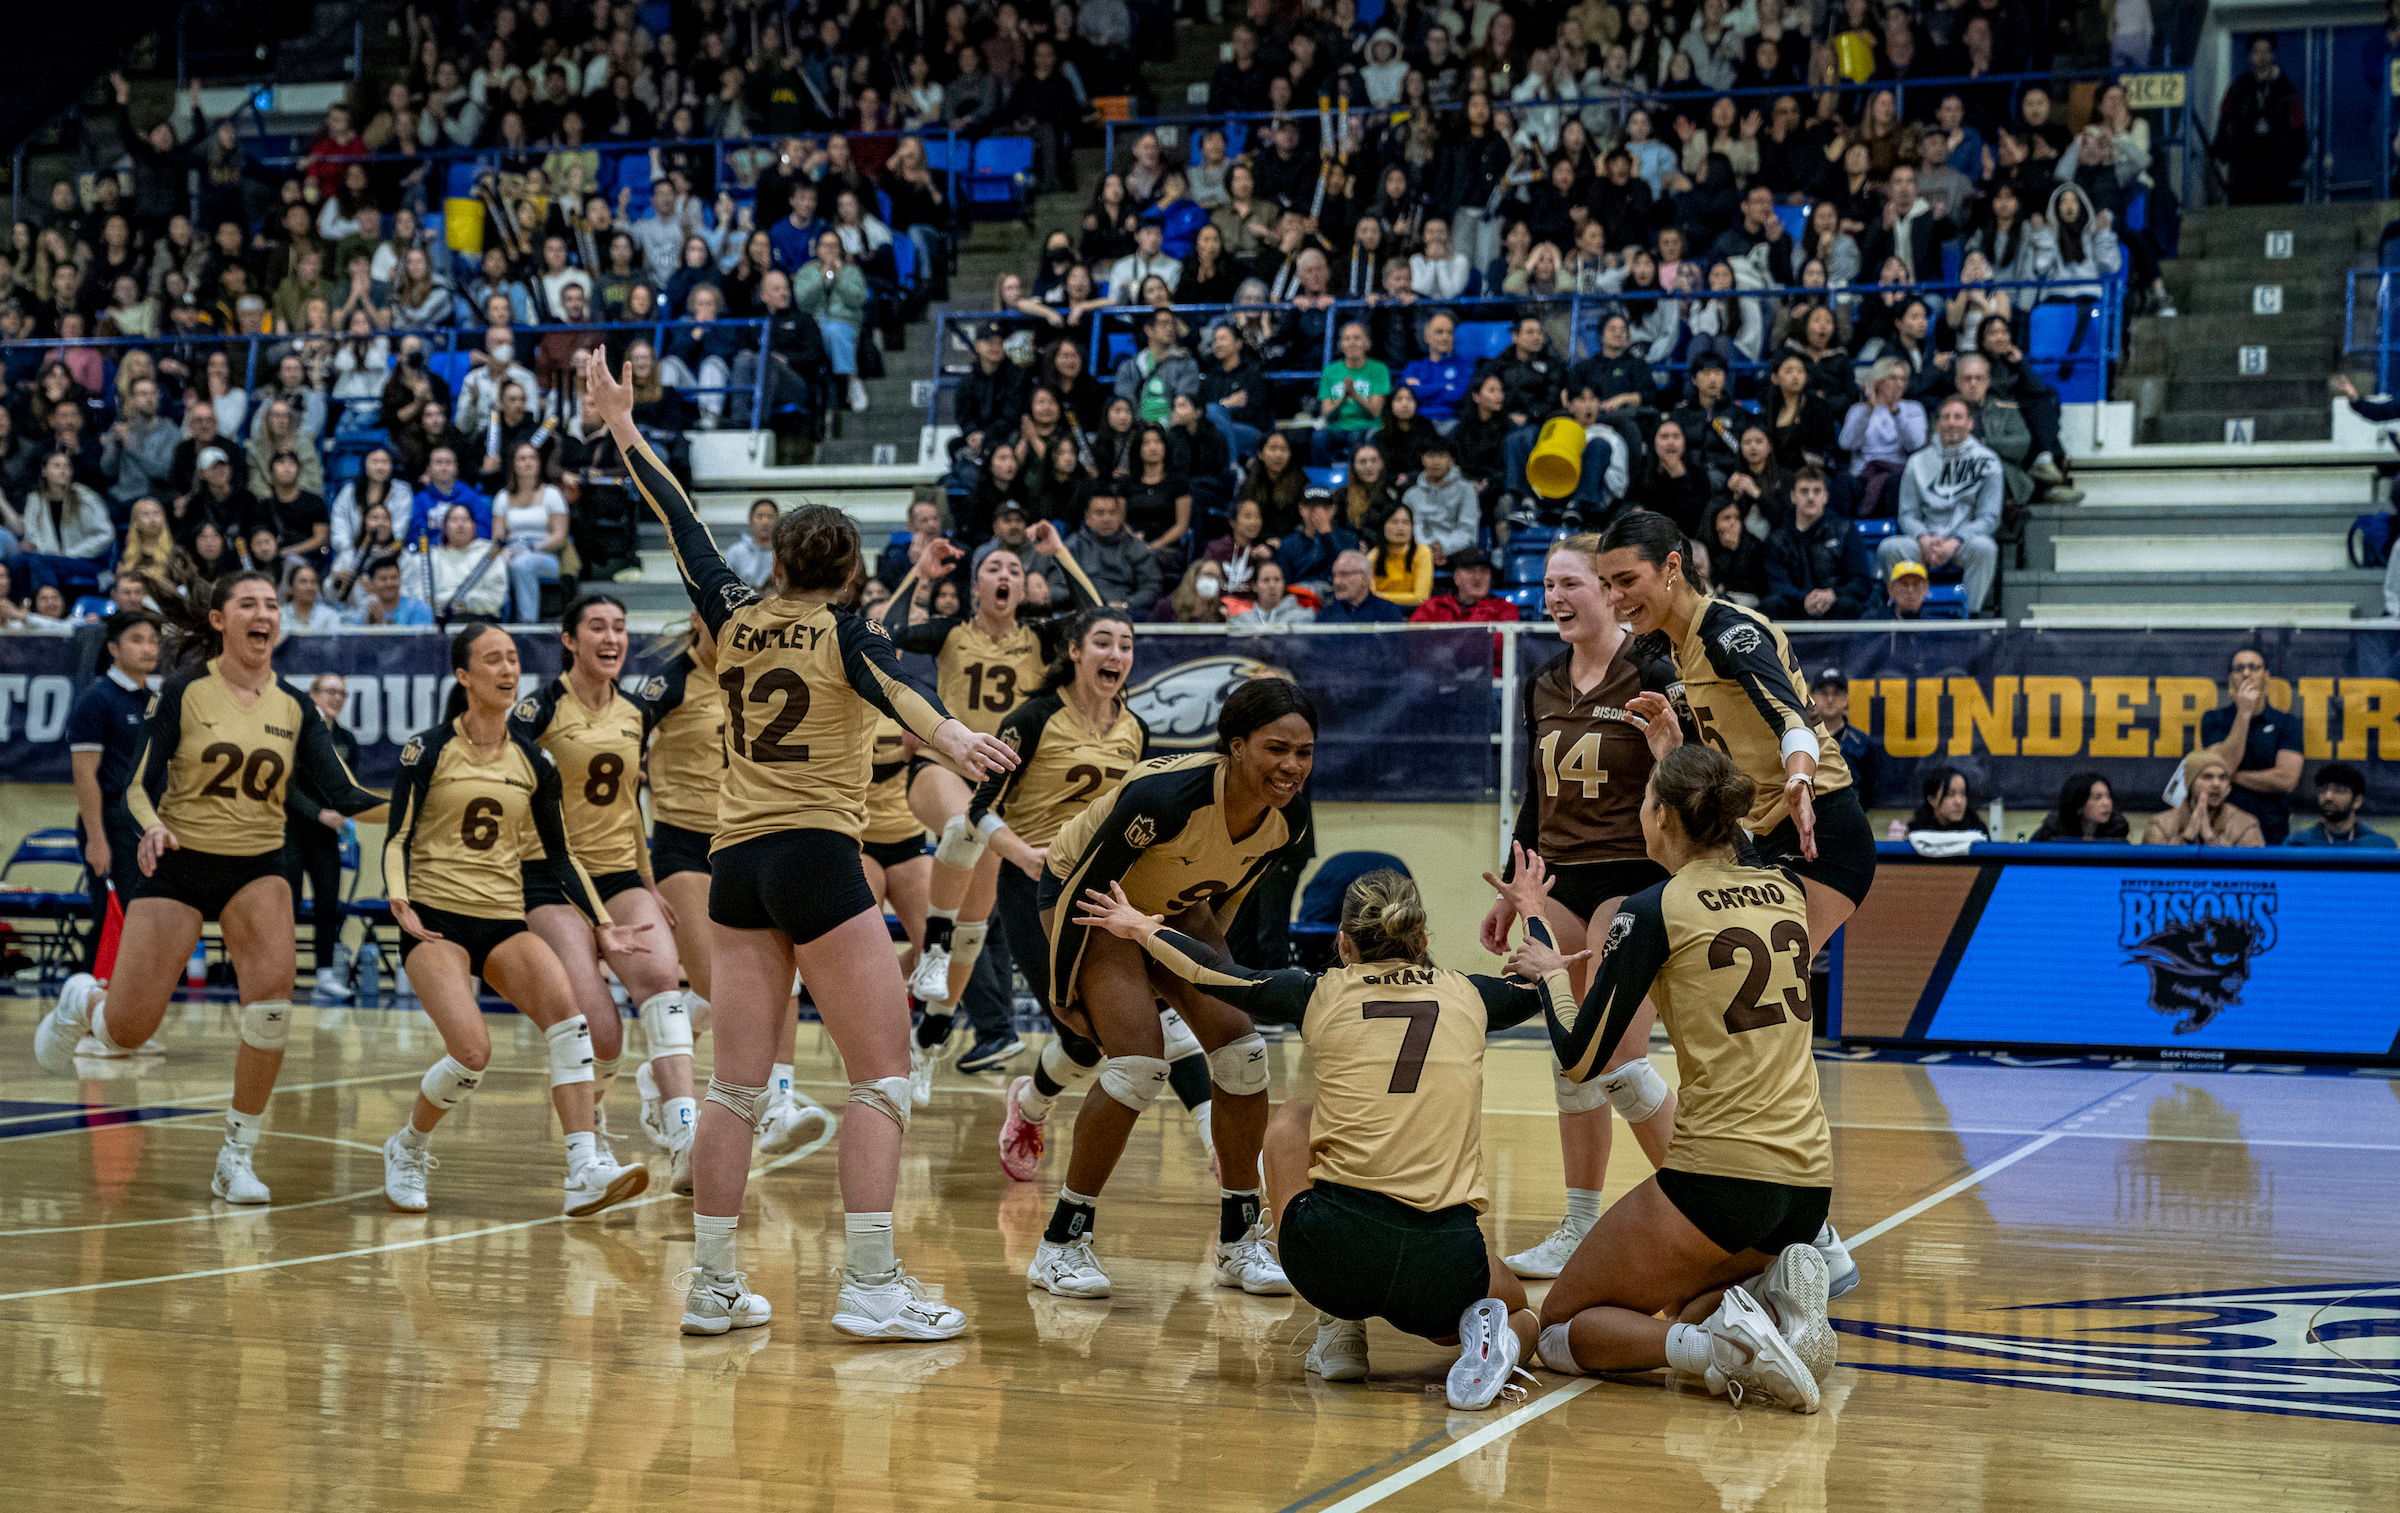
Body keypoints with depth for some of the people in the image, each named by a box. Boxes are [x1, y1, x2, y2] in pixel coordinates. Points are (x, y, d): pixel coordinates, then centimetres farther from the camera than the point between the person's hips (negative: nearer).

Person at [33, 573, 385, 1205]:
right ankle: (81, 1000, 36)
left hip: (257, 868, 2)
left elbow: (344, 794, -7)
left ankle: (237, 1157, -9)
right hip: (177, 862, -2)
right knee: (126, 1035, -3)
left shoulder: (294, 707, -1)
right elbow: (140, 784, -8)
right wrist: (152, 826, -30)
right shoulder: (184, 689, -8)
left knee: (271, 996, -24)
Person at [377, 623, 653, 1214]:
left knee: (564, 1002, -26)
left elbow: (559, 856, 14)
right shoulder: (427, 749, -2)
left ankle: (587, 1172, -30)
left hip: (505, 922, 4)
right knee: (472, 1050, -24)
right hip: (435, 919, -3)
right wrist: (399, 902, -21)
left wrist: (602, 923, 7)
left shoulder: (534, 760, 8)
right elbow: (397, 839, -4)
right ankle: (407, 1150, 8)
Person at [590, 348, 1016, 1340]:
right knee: (882, 1077, -2)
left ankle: (712, 1286, 9)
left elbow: (683, 527, 22)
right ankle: (870, 1288, -9)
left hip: (736, 866, 6)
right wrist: (951, 738, -42)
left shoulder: (734, 620, 11)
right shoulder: (845, 635, -2)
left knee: (736, 1086, 8)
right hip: (817, 854, -6)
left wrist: (625, 430, 32)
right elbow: (893, 688, -23)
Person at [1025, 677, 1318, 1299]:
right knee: (1140, 1062, -20)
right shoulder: (1166, 794, -38)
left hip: (1174, 906, 6)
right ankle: (1061, 1242, -6)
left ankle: (1240, 1240, 8)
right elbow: (1085, 885, -25)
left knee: (1241, 1048, -7)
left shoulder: (1289, 817, -18)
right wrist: (1065, 991, -17)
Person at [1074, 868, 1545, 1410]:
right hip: (1443, 1266, 1)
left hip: (1329, 1257, -1)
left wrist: (1142, 928, 40)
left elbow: (1214, 971, 22)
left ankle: (1339, 1326, 20)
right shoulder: (1468, 996, 13)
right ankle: (1490, 1338, -4)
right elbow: (1543, 985, 35)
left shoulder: (1324, 993, 8)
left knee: (1290, 1120, 30)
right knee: (1519, 1312, 36)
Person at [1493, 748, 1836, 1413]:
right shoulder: (1784, 890, 9)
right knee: (1688, 1307, 32)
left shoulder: (1655, 909, -8)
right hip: (1809, 1184, 6)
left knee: (1560, 1332, 11)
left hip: (1720, 1174, -6)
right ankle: (1776, 1302, -1)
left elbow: (1580, 1059, -5)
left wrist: (1550, 969, 12)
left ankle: (1712, 1343, -15)